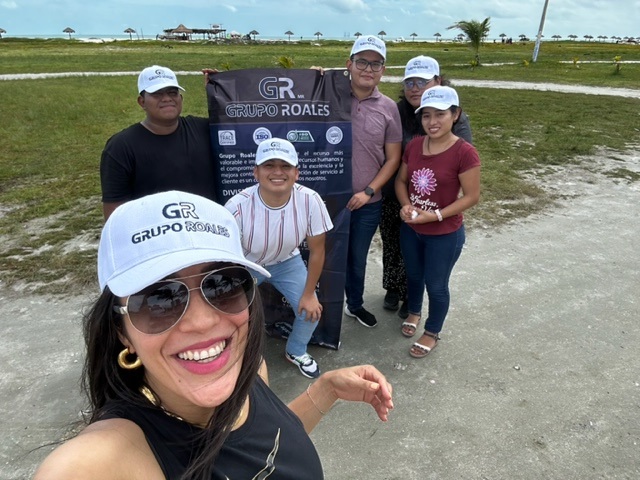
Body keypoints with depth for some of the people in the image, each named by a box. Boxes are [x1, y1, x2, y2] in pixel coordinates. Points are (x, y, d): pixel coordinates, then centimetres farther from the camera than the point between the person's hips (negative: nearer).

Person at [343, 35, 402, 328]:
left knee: (357, 259, 20)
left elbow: (393, 159, 3)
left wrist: (368, 192, -7)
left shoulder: (388, 108, 0)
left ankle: (355, 304, 44)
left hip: (368, 203, 2)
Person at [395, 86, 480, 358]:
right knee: (413, 275, 25)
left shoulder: (464, 152, -20)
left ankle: (432, 333, 37)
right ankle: (414, 313, 54)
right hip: (410, 229, 5)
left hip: (445, 235, -5)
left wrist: (435, 215, -24)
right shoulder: (414, 145, -4)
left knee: (436, 285, 12)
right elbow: (401, 180, 6)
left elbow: (472, 196, -18)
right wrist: (405, 205, -13)